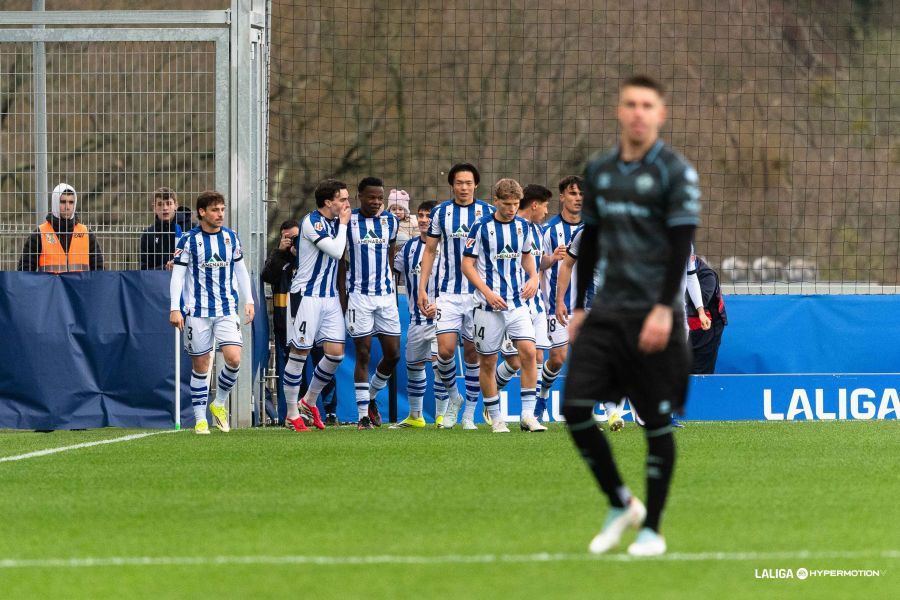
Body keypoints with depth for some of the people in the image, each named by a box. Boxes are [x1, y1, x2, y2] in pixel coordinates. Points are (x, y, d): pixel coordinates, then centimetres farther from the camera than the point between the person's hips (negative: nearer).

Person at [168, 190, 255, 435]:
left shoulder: (231, 237, 7)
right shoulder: (189, 240, -4)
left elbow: (241, 270, 18)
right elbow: (177, 275, -4)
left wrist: (248, 301, 13)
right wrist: (174, 309, -11)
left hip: (227, 310, 3)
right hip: (198, 312, -3)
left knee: (233, 359, -13)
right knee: (200, 366, 1)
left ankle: (219, 404, 11)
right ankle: (200, 419, 12)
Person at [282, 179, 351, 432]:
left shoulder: (335, 222, 11)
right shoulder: (311, 222, -14)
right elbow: (336, 251, -19)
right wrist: (343, 224, -9)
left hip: (330, 295, 8)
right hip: (306, 295, -8)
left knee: (335, 352, 0)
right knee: (299, 353, -2)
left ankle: (309, 401, 19)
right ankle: (292, 414, 5)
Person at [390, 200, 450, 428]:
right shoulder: (410, 247, 9)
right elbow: (393, 268, 21)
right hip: (417, 316, 6)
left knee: (439, 361, -16)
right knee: (413, 364, 12)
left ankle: (441, 415, -9)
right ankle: (415, 416, 26)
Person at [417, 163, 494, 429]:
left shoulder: (488, 212, 1)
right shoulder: (440, 212, 4)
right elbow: (430, 250, 9)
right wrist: (422, 287, 3)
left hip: (479, 292, 0)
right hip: (448, 292, 0)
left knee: (473, 352, 2)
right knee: (445, 349, -10)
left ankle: (470, 412, 12)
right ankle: (453, 397, 15)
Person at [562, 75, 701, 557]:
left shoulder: (675, 172, -4)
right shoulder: (599, 170, 13)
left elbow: (681, 244, -10)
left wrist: (664, 309, -19)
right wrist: (579, 308, 18)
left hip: (653, 314, -5)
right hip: (606, 313, 5)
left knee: (657, 422, -1)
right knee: (575, 409, -6)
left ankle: (652, 528, 9)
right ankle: (620, 504, 12)